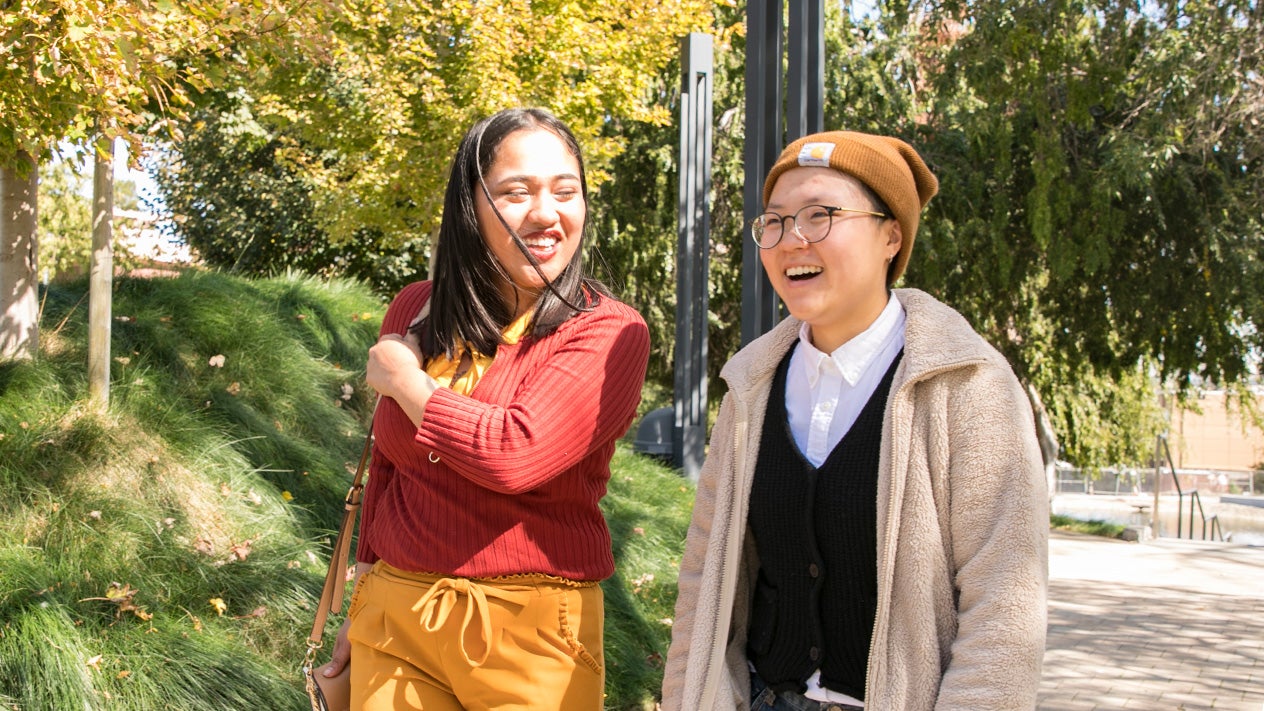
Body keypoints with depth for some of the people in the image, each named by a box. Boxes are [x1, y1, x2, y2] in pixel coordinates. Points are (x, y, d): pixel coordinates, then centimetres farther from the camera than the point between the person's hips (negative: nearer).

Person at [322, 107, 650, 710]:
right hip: (395, 617, 4)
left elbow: (514, 455, -25)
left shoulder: (610, 333, -11)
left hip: (529, 632, -4)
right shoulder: (414, 312, 4)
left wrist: (402, 377, -11)